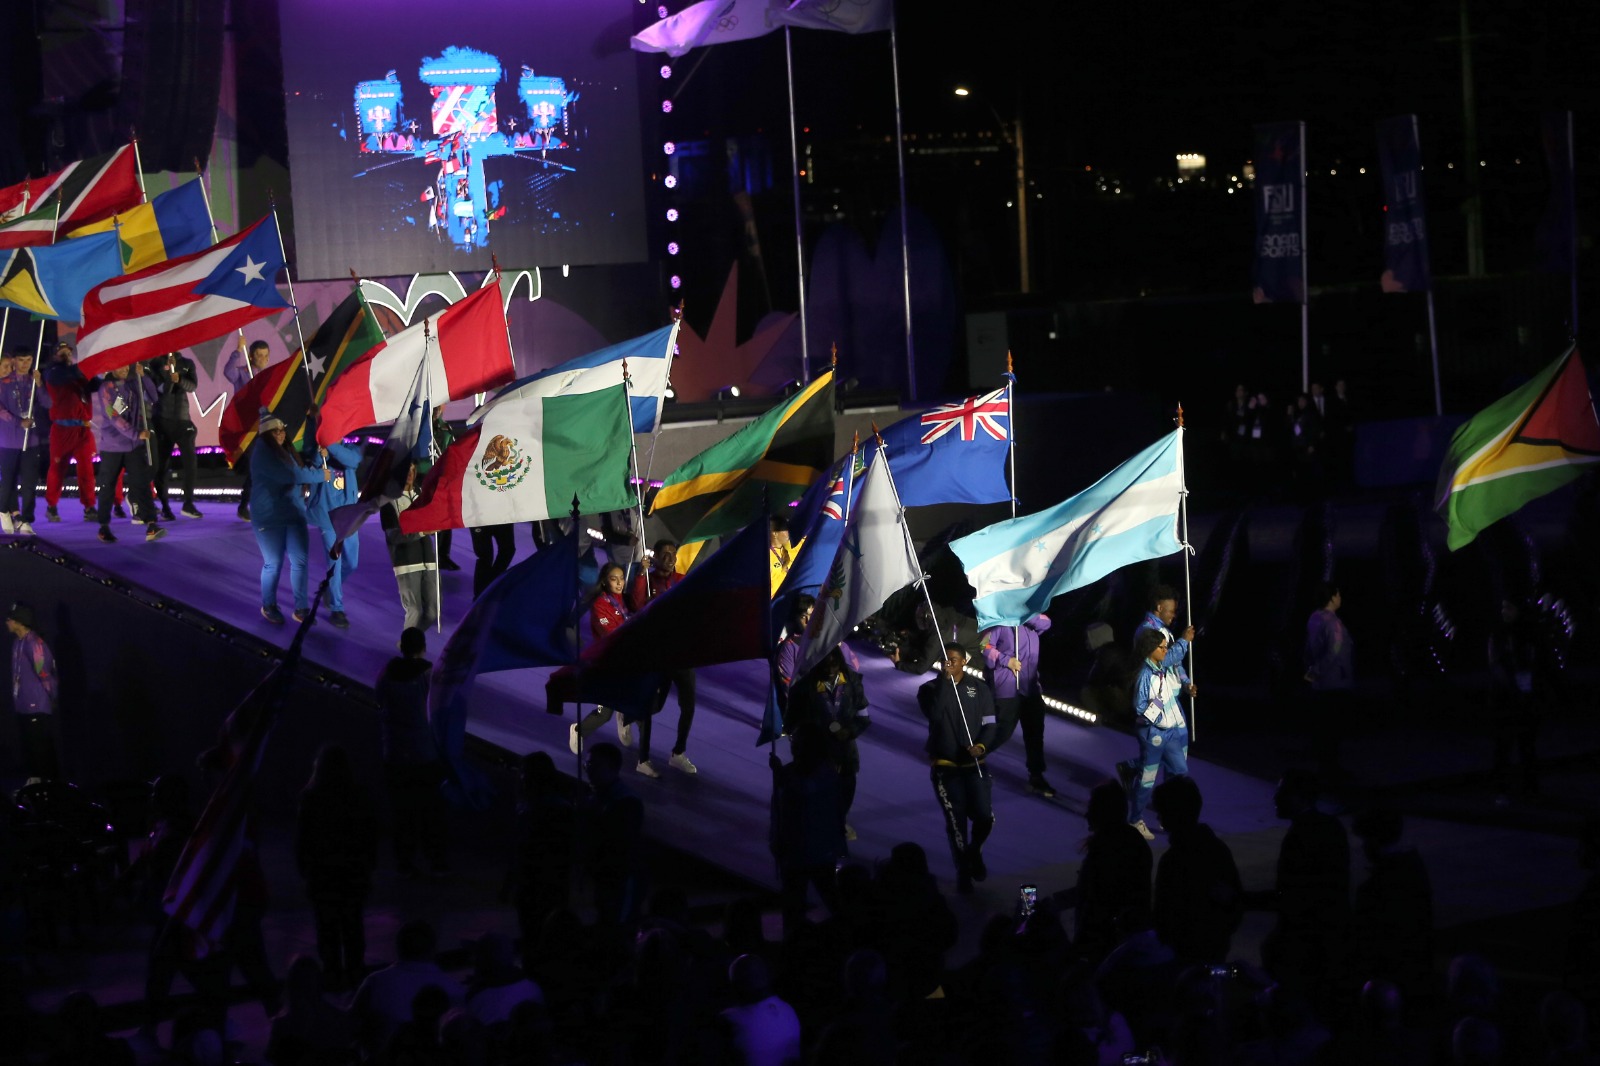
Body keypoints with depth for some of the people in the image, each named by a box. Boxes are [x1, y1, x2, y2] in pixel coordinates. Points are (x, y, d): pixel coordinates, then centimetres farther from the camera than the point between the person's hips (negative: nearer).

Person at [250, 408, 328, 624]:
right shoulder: (262, 452, -13)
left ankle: (301, 608, 7)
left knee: (300, 561, 0)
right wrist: (320, 475, -14)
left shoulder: (286, 451, 13)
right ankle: (268, 606, 22)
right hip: (269, 517, -7)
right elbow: (289, 475, -21)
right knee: (273, 564, 3)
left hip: (293, 513, 7)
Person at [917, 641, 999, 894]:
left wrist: (981, 746, -19)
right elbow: (933, 715, -22)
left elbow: (989, 724, 1)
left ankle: (974, 851, 25)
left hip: (974, 765, 1)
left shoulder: (980, 689, 2)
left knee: (985, 817, -7)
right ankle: (963, 871, 18)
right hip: (945, 767, -1)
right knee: (956, 822, 1)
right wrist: (945, 680, -23)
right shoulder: (930, 689, -2)